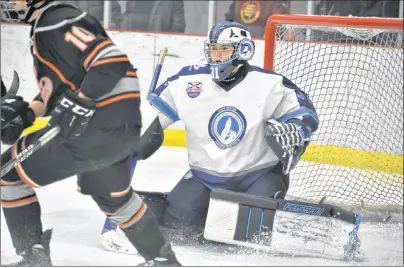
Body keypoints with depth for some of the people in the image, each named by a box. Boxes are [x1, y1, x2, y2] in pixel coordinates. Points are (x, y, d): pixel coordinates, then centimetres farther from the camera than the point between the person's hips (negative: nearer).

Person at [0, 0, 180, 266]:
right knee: (112, 195, 33)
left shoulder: (59, 22, -15)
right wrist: (26, 112, 8)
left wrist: (78, 104, -28)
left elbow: (112, 62, -24)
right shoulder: (45, 26, 17)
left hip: (98, 128, -11)